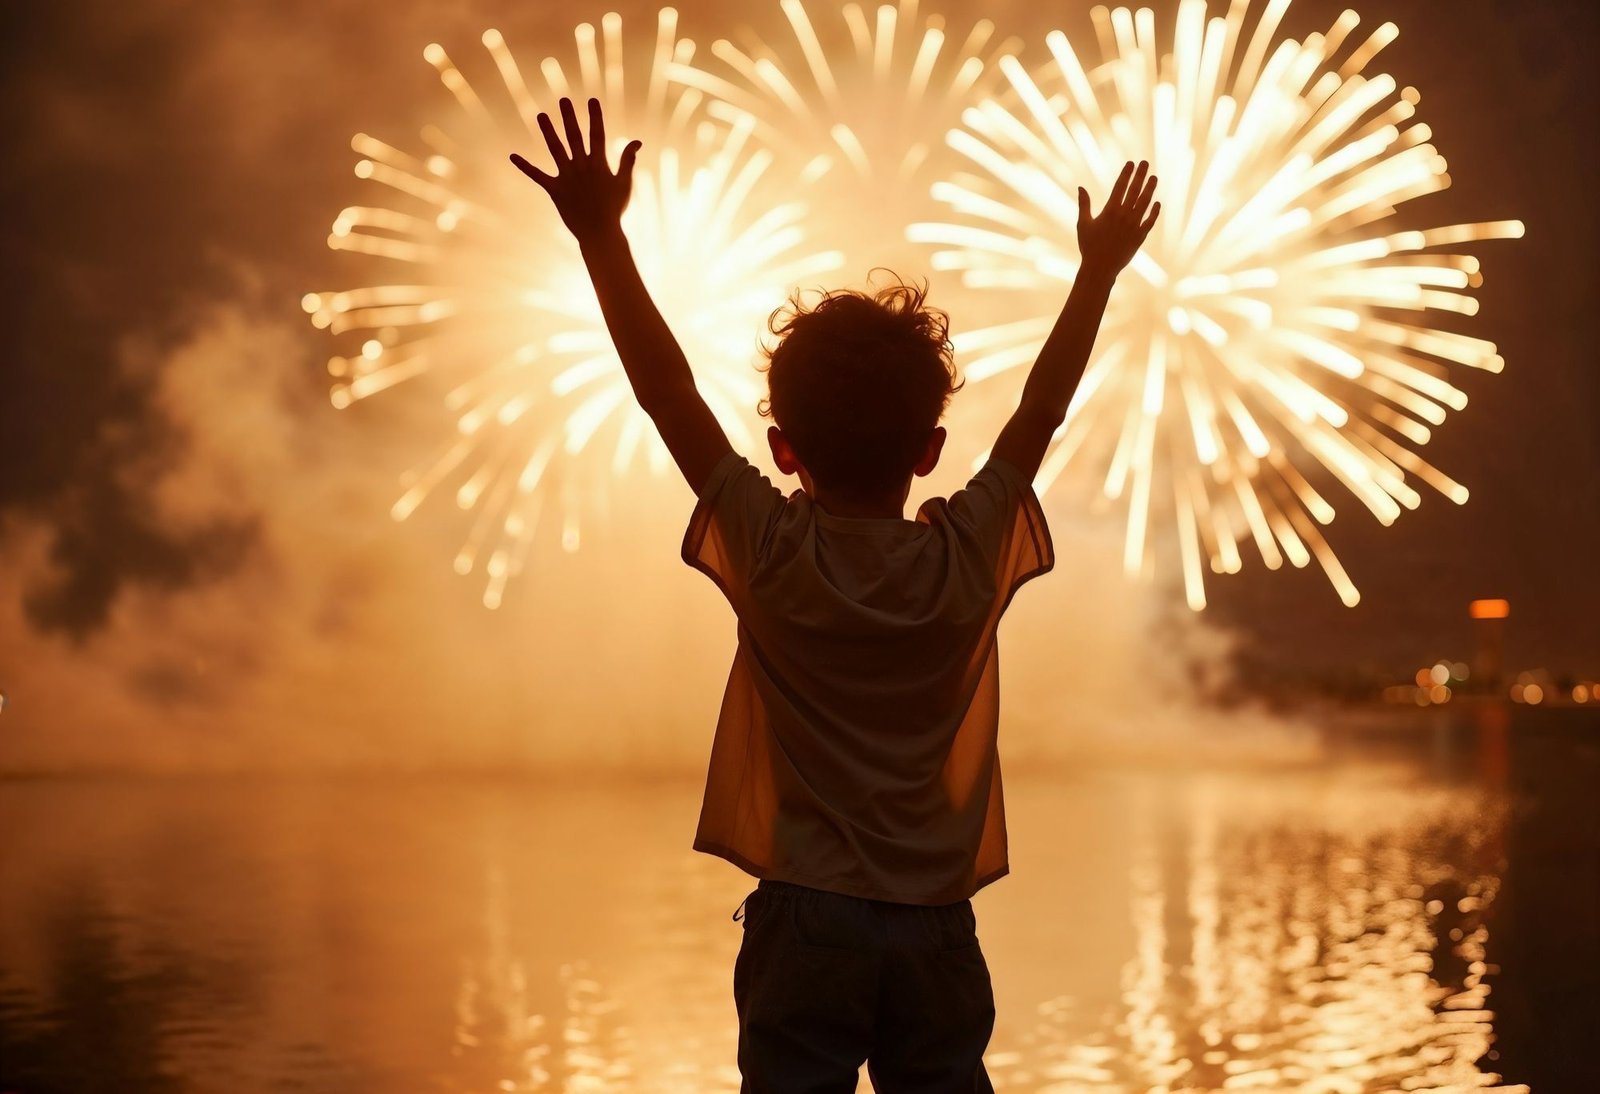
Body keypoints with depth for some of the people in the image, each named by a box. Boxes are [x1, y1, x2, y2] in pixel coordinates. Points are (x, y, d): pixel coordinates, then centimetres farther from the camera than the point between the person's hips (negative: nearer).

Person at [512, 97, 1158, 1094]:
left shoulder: (772, 556, -8)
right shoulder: (972, 558, -4)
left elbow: (671, 396, -7)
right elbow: (1041, 413, 8)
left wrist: (603, 236, -4)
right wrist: (1101, 271, 19)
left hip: (805, 928, -2)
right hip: (938, 935, 2)